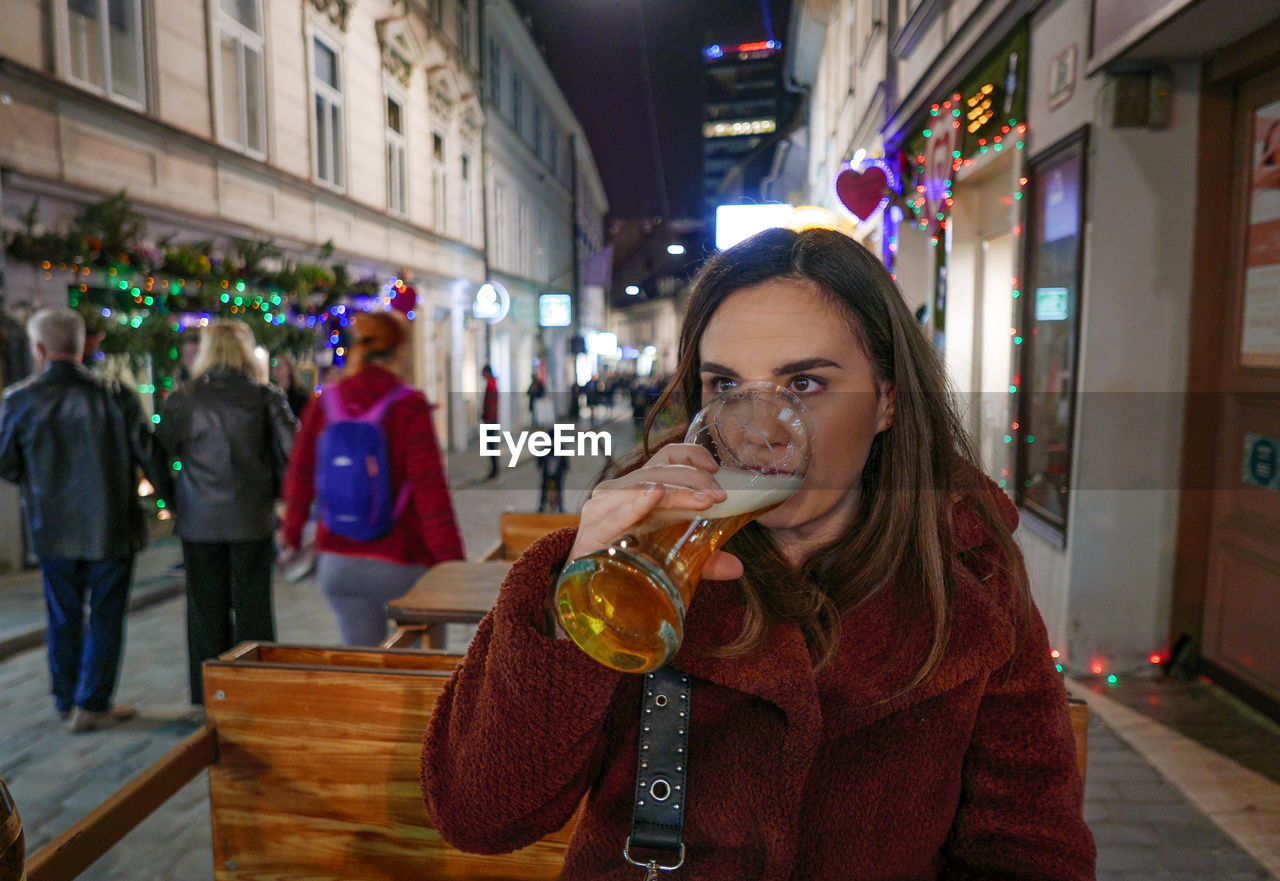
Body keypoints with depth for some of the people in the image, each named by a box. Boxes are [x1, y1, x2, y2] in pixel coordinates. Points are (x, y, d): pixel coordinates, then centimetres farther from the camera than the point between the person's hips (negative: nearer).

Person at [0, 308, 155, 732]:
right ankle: (92, 704, 14)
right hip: (111, 527, -2)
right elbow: (148, 456, -8)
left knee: (63, 618, 17)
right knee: (106, 617, 9)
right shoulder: (115, 396, -12)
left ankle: (66, 701, 29)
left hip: (53, 530, 2)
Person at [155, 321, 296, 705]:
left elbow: (160, 455, 1)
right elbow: (292, 450, -10)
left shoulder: (182, 399, -1)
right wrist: (276, 491, 4)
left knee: (206, 612, 11)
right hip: (253, 521, -1)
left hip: (199, 521, 1)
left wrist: (174, 498, 13)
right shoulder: (266, 397, -5)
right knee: (253, 609, 9)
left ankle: (208, 699, 21)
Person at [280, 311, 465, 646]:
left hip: (337, 563, 4)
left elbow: (299, 477, 9)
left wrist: (292, 536, 23)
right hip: (399, 564, -4)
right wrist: (452, 562, -13)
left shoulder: (325, 403, 1)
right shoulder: (409, 406, -13)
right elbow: (430, 490, -17)